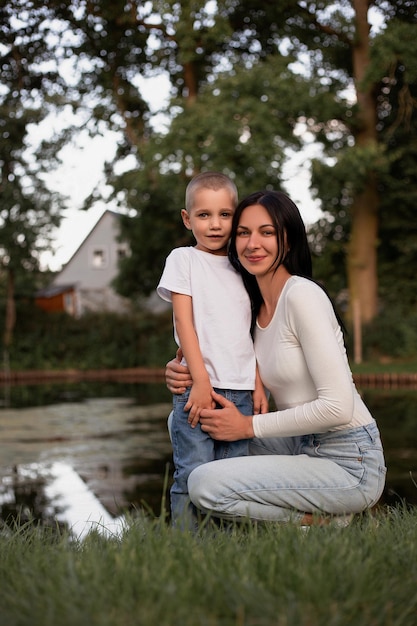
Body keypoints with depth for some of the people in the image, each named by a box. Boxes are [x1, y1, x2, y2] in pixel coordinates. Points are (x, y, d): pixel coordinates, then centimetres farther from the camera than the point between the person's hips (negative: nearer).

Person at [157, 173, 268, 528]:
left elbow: (252, 332, 17)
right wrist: (201, 382, -11)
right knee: (192, 477, -7)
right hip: (198, 387, -4)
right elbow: (184, 323, -4)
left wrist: (259, 384, 7)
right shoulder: (183, 259, 4)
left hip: (241, 391, 4)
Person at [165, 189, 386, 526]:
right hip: (303, 448, 9)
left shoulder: (303, 295, -17)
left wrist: (249, 425, -15)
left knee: (205, 485, -23)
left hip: (349, 461, -9)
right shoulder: (255, 306, 8)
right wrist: (181, 374, -5)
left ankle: (322, 520, -3)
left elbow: (337, 407, -23)